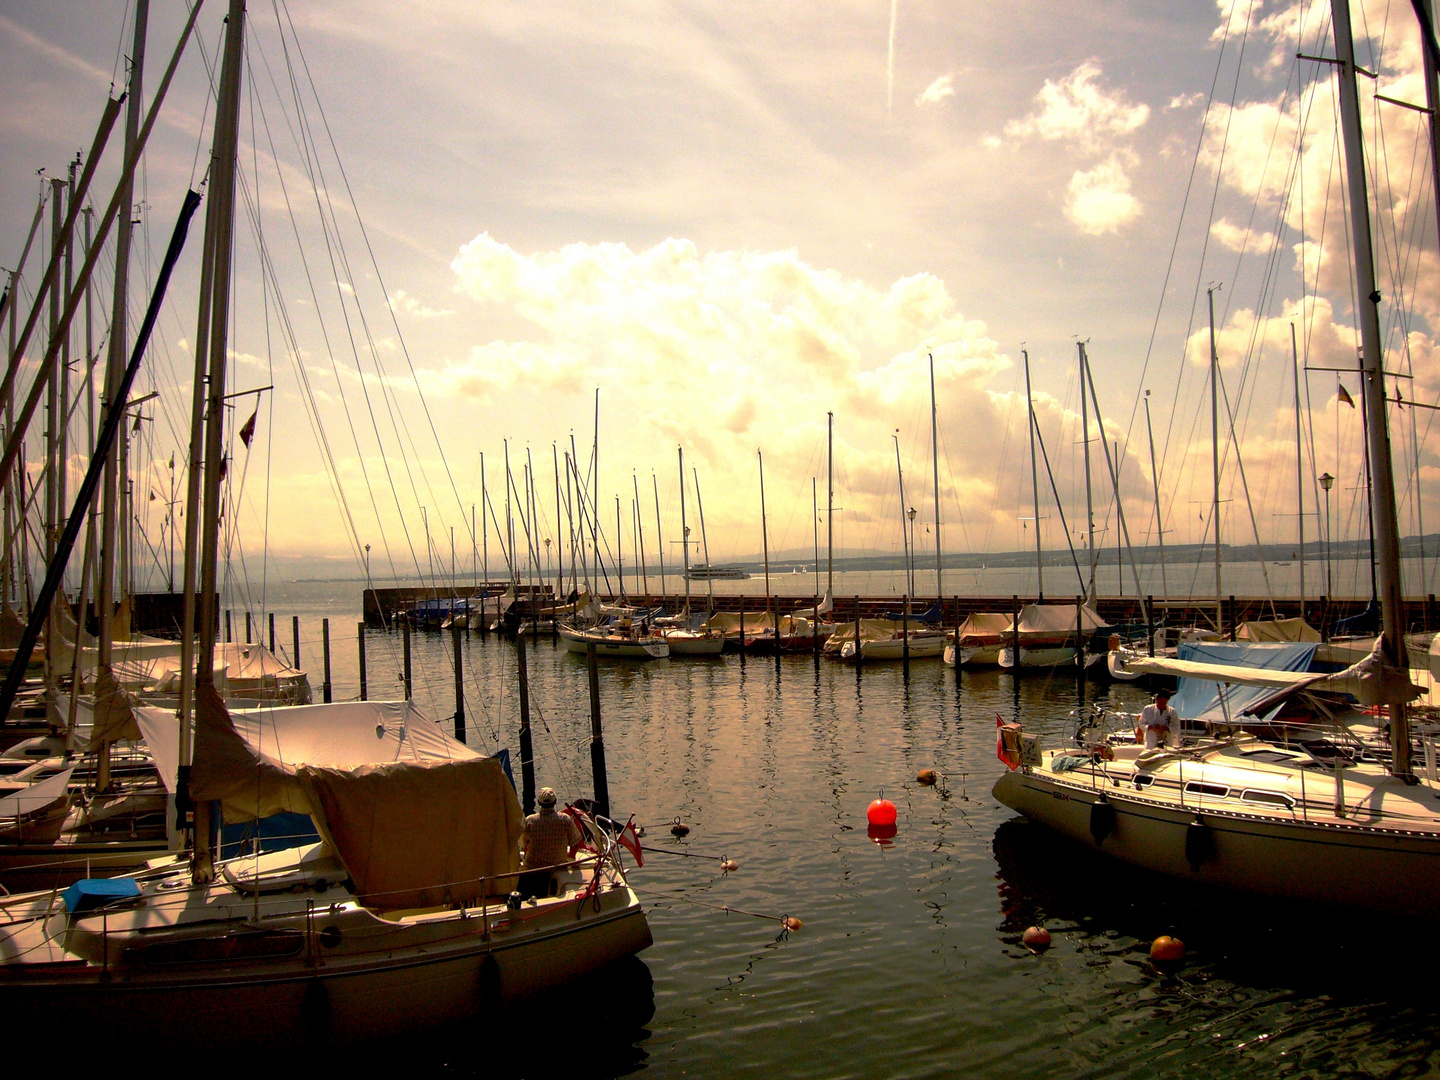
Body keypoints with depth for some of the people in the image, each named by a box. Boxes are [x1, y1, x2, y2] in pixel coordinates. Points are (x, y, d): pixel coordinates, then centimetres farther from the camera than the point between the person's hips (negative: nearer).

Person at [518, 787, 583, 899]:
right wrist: (569, 856, 20)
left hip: (532, 868, -3)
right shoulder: (566, 820, -10)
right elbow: (575, 844, 0)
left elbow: (523, 847, 2)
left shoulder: (529, 821, -10)